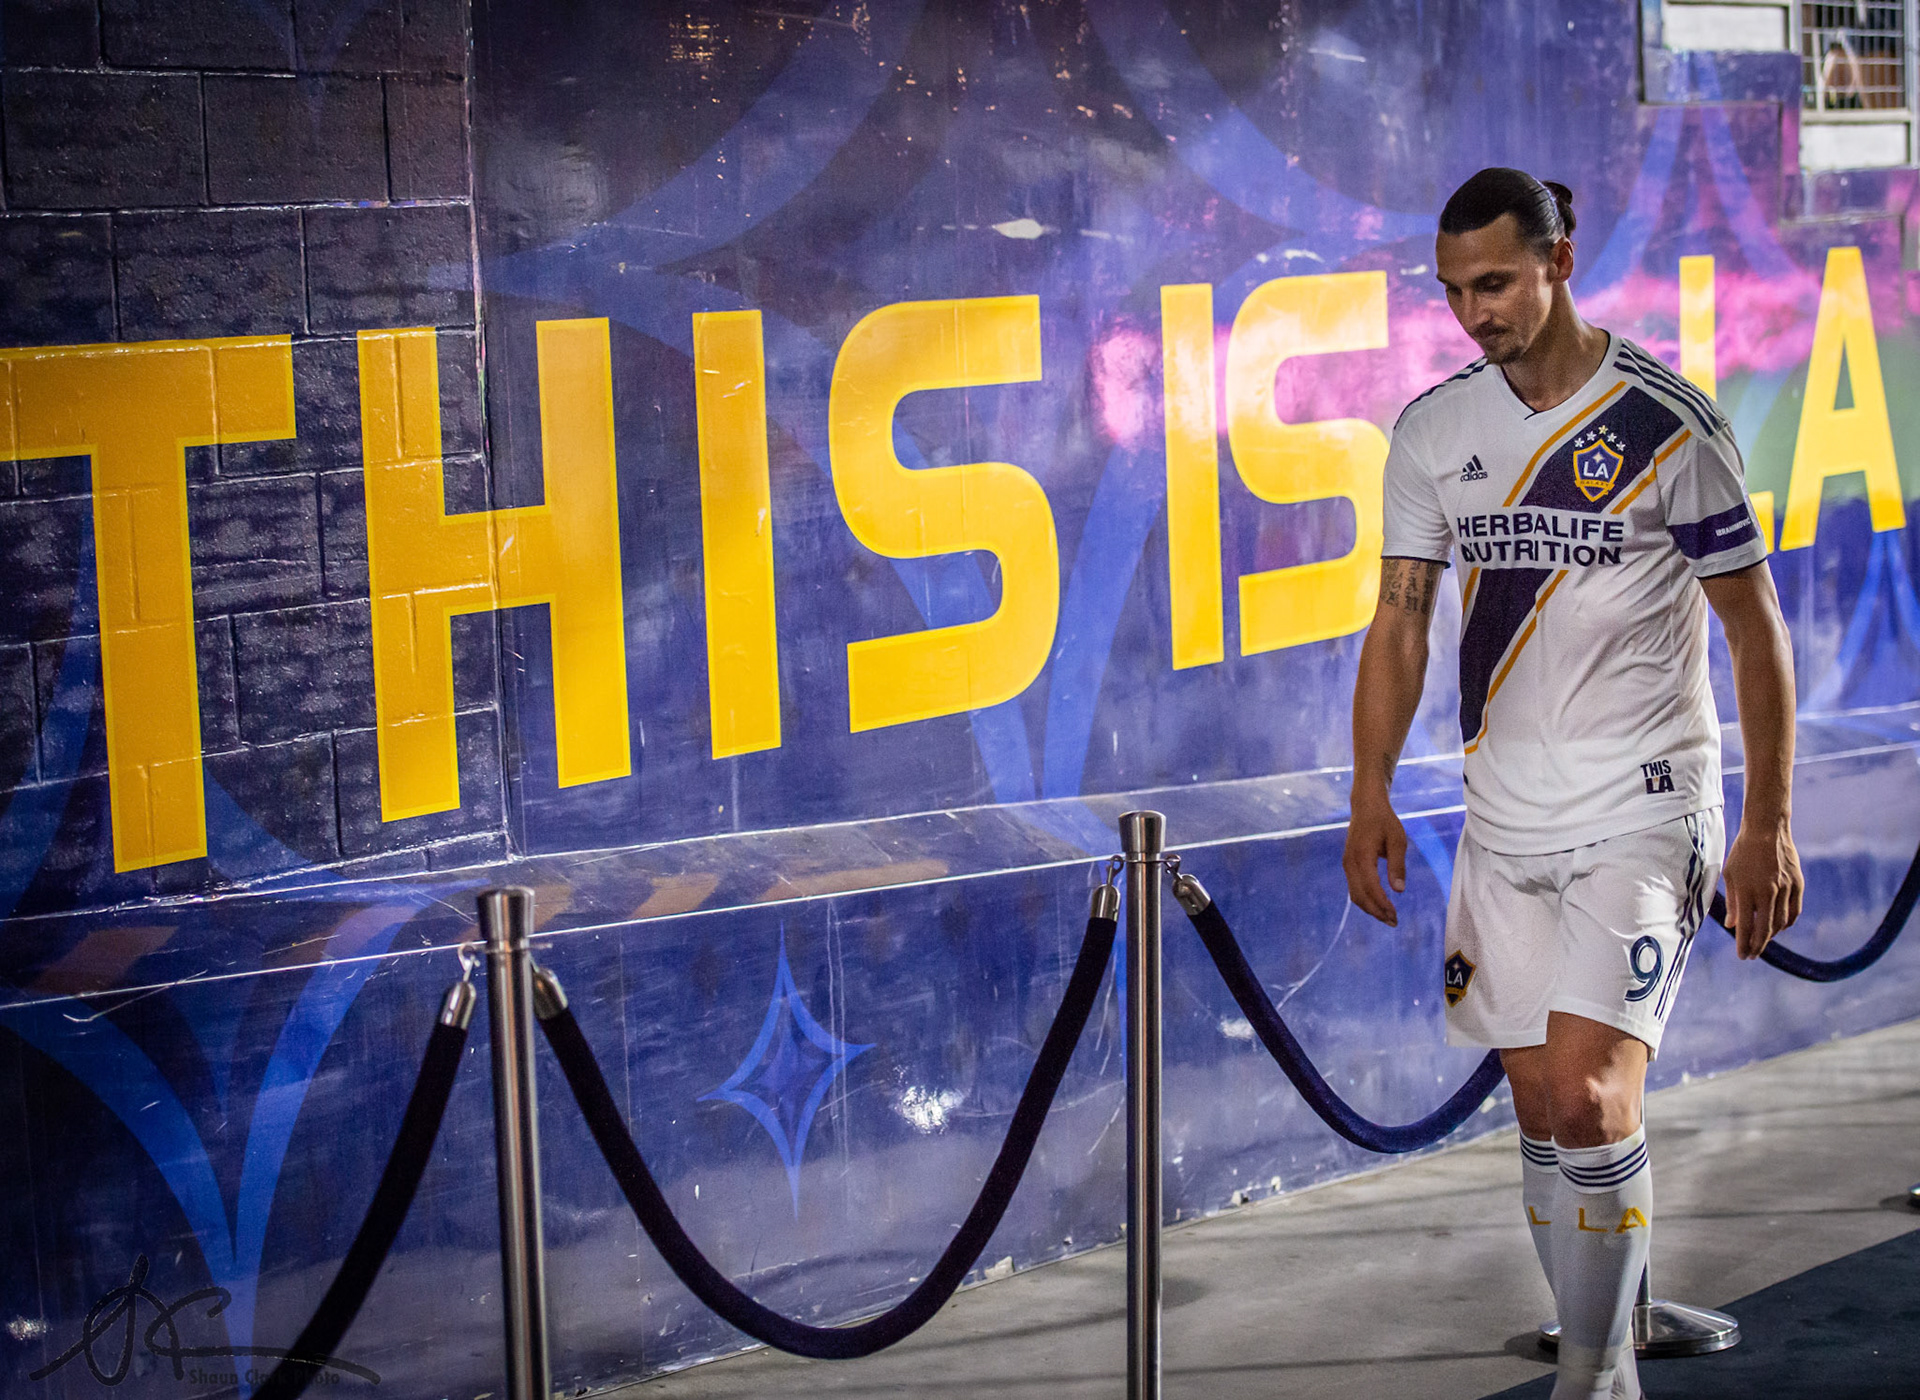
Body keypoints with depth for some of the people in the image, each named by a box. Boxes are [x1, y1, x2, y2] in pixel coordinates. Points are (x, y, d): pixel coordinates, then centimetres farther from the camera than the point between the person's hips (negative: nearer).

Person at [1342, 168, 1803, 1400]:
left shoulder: (1669, 423, -7)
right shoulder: (1434, 429, 6)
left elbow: (1755, 627, -3)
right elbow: (1401, 616, 7)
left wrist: (1769, 824, -5)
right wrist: (1373, 791, -5)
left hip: (1643, 812, -5)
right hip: (1504, 822, 5)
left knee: (1589, 1097, -18)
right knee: (1544, 1114, 8)